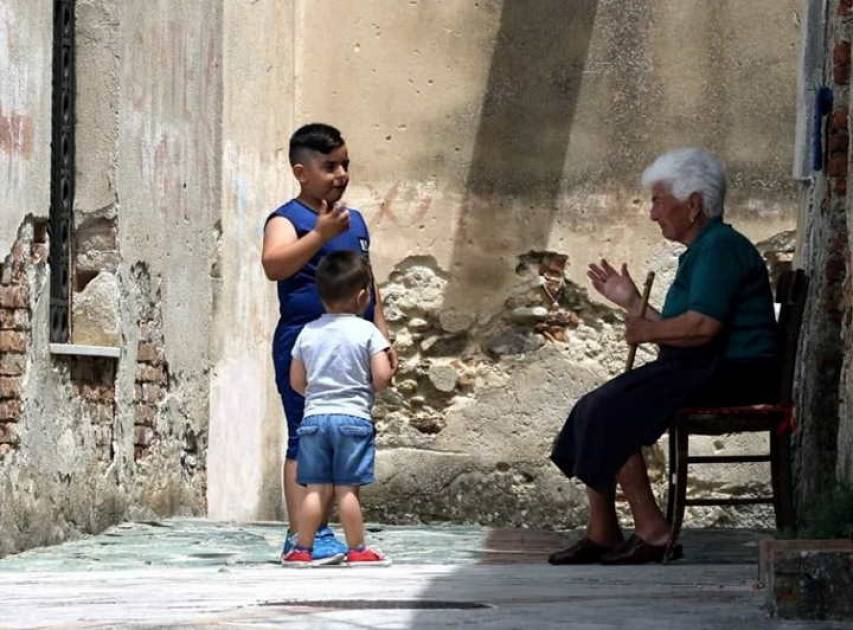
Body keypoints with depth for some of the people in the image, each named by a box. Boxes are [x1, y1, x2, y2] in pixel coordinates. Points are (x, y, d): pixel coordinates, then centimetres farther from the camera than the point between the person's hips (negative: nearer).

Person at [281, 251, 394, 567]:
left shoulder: (308, 333, 7)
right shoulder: (367, 331, -5)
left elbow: (297, 382, 11)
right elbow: (382, 377, -10)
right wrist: (367, 386, 12)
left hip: (314, 415, 3)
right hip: (354, 416, -3)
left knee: (316, 489, 6)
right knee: (347, 489, -1)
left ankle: (302, 550, 5)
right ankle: (357, 550, 4)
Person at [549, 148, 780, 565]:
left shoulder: (721, 248, -12)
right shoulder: (701, 250, 21)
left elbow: (702, 326, -24)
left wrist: (645, 330, -9)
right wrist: (633, 303, 22)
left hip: (730, 374, -11)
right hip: (702, 372, 11)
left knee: (610, 413, -20)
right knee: (595, 409, -1)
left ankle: (652, 531, -16)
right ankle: (602, 534, -2)